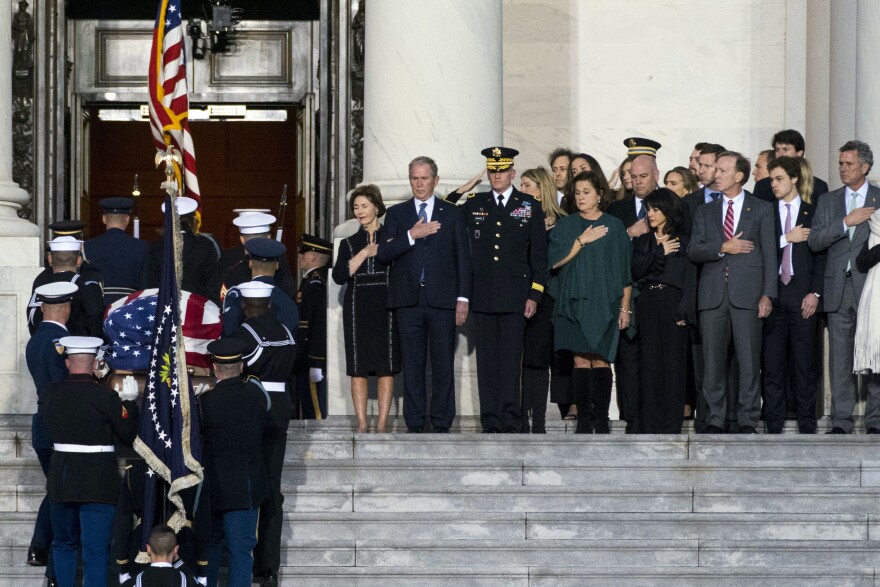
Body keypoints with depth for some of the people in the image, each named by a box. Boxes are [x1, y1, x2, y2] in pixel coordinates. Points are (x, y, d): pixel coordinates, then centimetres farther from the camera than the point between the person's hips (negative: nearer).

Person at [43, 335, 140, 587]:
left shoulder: (51, 393, 0)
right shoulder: (105, 397, -14)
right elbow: (129, 436, -9)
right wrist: (129, 402, 5)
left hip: (60, 481, 4)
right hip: (98, 484, -4)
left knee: (64, 545, 19)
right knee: (95, 551, -4)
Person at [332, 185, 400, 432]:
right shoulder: (349, 244, 13)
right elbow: (339, 275, -2)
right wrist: (365, 252, -5)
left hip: (385, 307, -2)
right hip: (357, 308, 2)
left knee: (386, 367, -4)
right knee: (358, 368, -1)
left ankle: (382, 422, -1)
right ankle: (362, 423, 2)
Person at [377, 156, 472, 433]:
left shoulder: (452, 214, 11)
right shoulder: (396, 214, 13)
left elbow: (463, 258, 7)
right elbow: (383, 254, 2)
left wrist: (463, 298, -1)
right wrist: (411, 236, -11)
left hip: (442, 300, -1)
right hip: (408, 300, 1)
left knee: (443, 363, -2)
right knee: (412, 363, 1)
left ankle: (441, 423, 2)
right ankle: (415, 424, 5)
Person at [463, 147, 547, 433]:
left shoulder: (530, 207, 7)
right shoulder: (473, 205, 12)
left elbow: (539, 255, 6)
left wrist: (535, 294, -1)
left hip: (515, 297, -2)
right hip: (482, 297, 2)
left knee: (511, 361, -5)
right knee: (487, 361, 1)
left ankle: (510, 422, -2)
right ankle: (491, 423, 4)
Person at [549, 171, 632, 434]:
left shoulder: (615, 227, 6)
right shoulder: (565, 226, 9)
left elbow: (625, 268, 5)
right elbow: (555, 260, -2)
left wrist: (625, 307, 0)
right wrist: (582, 241, -8)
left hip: (605, 302, -1)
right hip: (574, 301, 1)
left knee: (600, 360, -5)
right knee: (581, 360, -3)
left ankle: (601, 419, -2)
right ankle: (584, 419, -1)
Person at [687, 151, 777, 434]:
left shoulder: (761, 210, 9)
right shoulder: (705, 212, 17)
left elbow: (769, 254, 4)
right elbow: (693, 251, 6)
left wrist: (767, 294, -5)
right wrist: (723, 248, -10)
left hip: (747, 293, -2)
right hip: (713, 294, 2)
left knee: (749, 360, -4)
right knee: (713, 360, 1)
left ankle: (747, 420, 1)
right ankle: (714, 419, 7)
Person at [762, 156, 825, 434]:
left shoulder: (813, 213, 7)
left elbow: (821, 256, 3)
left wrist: (815, 293, -5)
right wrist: (786, 239, -11)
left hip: (803, 296, -1)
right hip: (773, 294, 1)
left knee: (805, 363, -1)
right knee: (773, 362, 0)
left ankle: (807, 426, 4)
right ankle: (774, 426, 4)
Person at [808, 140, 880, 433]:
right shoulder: (828, 201, 14)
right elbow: (814, 241, 2)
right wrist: (847, 222, -8)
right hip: (838, 288, 3)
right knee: (840, 357, 2)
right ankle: (841, 420, 5)